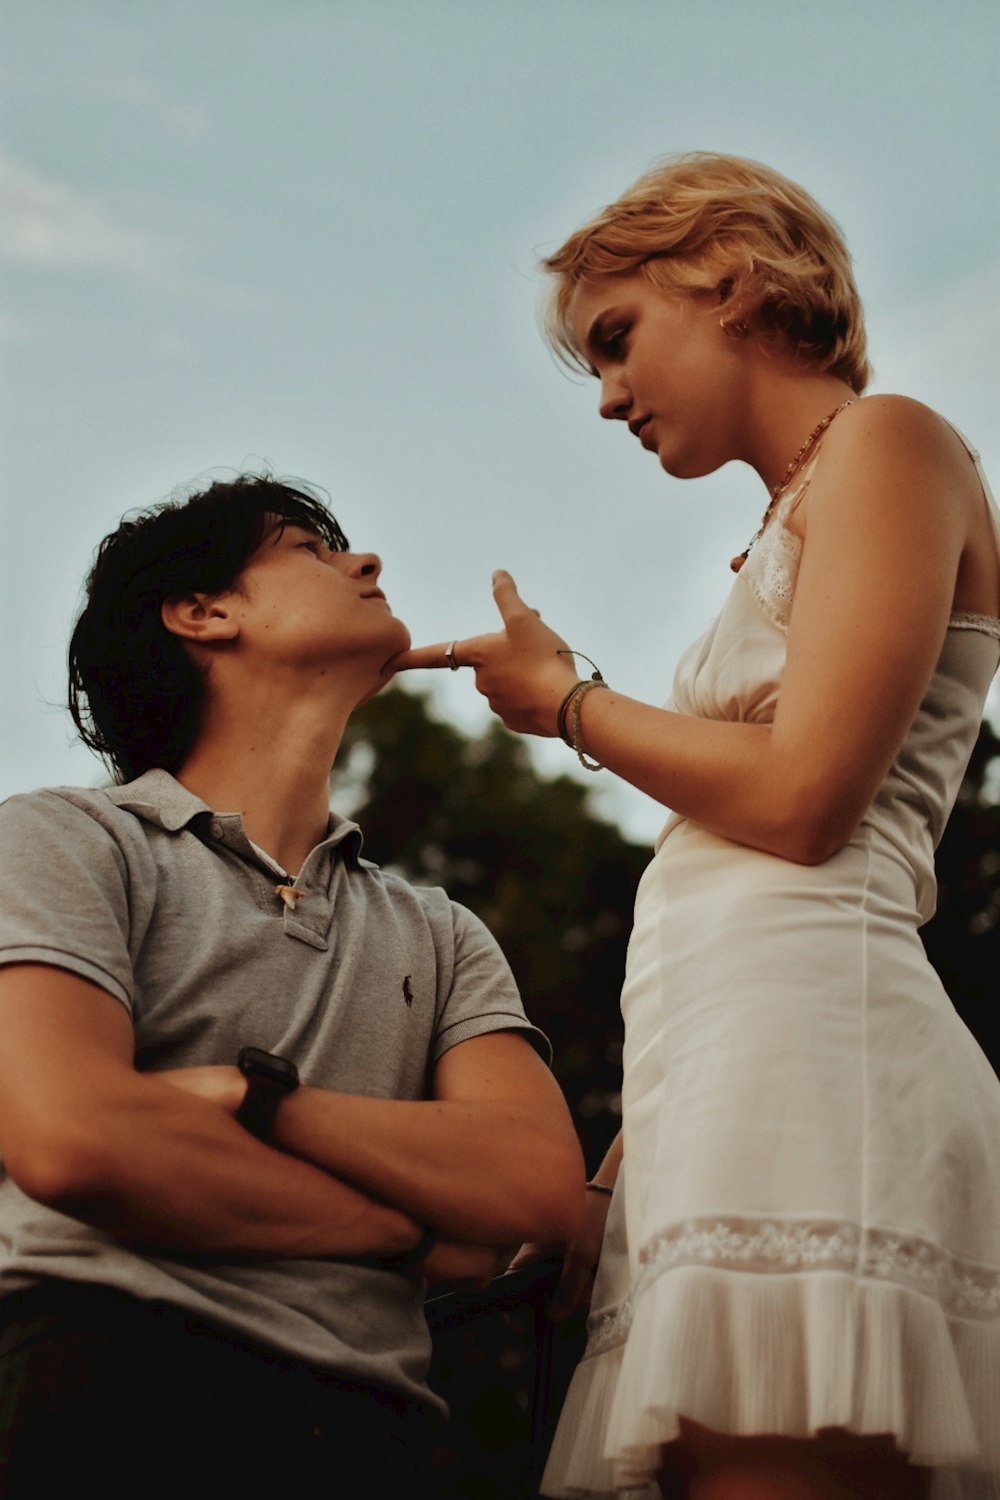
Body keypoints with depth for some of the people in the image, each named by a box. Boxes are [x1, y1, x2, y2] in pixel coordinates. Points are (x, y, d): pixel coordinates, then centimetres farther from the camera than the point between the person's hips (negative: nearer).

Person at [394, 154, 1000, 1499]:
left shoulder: (885, 444, 4)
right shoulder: (793, 532, 29)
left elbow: (800, 801, -10)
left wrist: (566, 703, 6)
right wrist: (613, 1182, 17)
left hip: (806, 1049, -9)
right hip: (720, 1085, 9)